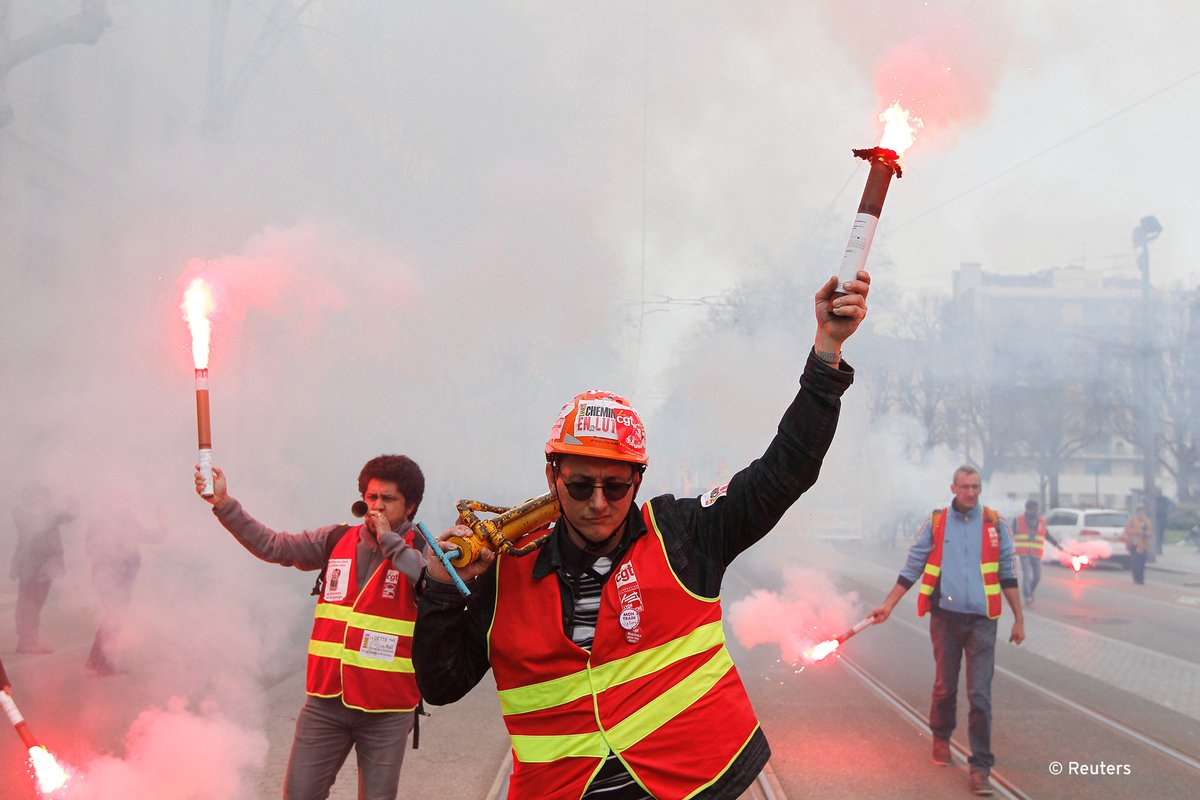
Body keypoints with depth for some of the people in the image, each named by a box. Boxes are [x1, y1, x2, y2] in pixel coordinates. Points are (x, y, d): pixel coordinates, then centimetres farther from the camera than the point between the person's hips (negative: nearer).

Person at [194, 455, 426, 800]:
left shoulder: (419, 551, -4)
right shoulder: (338, 540, 6)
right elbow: (273, 546, 3)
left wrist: (388, 539, -18)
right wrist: (223, 503, -5)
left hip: (387, 710, -3)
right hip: (327, 701, 3)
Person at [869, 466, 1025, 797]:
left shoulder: (995, 524, 4)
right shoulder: (935, 523, 4)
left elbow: (1007, 574, 8)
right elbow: (911, 568, 8)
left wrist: (1019, 619, 7)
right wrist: (888, 604, 5)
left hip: (982, 620, -1)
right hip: (946, 617, 1)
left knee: (980, 694, -5)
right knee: (945, 687, 13)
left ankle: (980, 767, 0)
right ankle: (941, 738, 39)